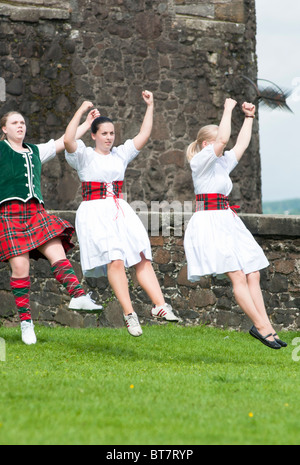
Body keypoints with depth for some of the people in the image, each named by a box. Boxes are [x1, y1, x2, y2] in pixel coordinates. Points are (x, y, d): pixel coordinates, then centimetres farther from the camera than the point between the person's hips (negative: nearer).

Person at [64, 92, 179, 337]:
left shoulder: (120, 154, 17)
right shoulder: (85, 156, 3)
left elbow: (144, 135, 14)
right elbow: (68, 140, -16)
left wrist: (150, 107, 10)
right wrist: (81, 111, -15)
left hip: (120, 211, 5)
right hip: (95, 213, -5)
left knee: (143, 258, -7)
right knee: (114, 260, -20)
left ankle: (160, 305, -10)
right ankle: (129, 313, -21)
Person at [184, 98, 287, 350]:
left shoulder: (222, 163, 19)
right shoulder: (201, 161, -5)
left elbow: (241, 144, 24)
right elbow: (222, 139, -15)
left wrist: (249, 117, 24)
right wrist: (228, 109, -6)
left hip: (227, 222, 9)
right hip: (210, 222, -9)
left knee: (253, 273, 0)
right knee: (237, 275, -15)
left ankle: (265, 326, -3)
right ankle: (261, 325, -16)